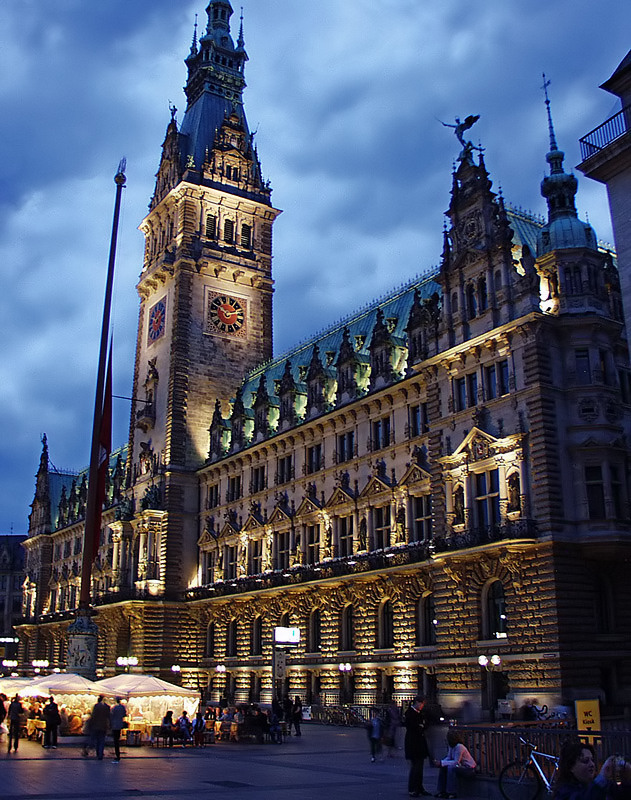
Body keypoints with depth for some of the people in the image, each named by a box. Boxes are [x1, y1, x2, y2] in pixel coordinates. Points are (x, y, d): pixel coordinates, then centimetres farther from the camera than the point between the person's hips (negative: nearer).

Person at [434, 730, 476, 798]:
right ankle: (442, 791, 3)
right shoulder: (451, 746, 2)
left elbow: (456, 762, -27)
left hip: (469, 769, -9)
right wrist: (440, 763, -14)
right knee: (443, 768, -4)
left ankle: (452, 793, -21)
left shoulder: (459, 747, -25)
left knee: (451, 768, -30)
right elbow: (448, 758, 6)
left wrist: (442, 763, -25)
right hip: (461, 766, 9)